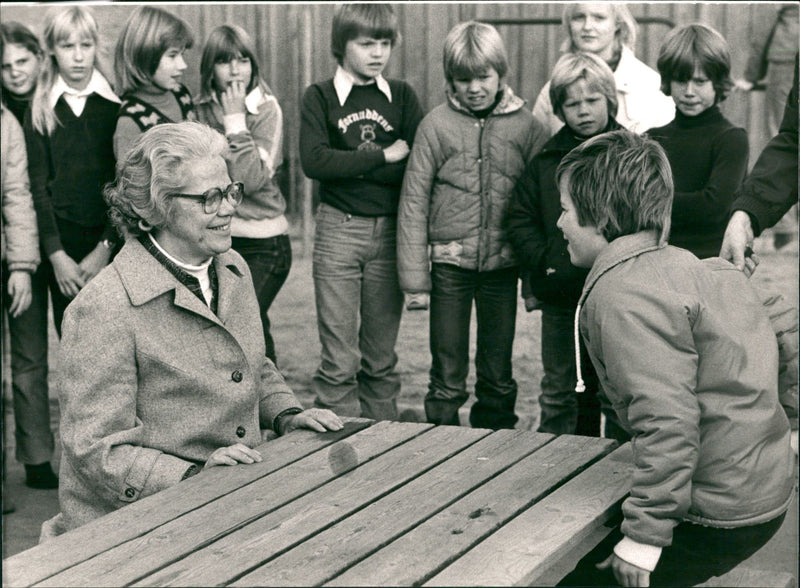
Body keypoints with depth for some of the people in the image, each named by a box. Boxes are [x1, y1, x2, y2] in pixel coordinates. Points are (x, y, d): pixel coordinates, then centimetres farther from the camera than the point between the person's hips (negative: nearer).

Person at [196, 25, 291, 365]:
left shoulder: (267, 110, -7)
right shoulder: (201, 110, 3)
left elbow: (251, 180, -19)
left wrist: (236, 121, -16)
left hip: (263, 245, -4)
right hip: (217, 238, 4)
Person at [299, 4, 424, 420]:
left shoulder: (401, 96, 8)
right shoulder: (320, 97, 2)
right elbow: (314, 161, -13)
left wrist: (351, 167, -12)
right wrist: (383, 157, -11)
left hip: (390, 231, 2)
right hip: (338, 230, -2)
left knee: (382, 355, 9)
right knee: (339, 358, -3)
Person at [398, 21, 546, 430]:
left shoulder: (524, 125, 0)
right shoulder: (436, 125, -3)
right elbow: (413, 203, -2)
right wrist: (415, 280, -4)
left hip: (502, 263, 1)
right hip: (449, 262, -1)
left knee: (498, 377, 11)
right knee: (447, 378, 4)